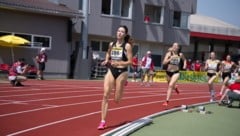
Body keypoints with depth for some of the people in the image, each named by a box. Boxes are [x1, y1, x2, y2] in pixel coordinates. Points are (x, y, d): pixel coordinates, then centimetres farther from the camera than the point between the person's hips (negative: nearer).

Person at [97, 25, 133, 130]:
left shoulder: (127, 46, -6)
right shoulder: (111, 44, 7)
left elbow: (130, 62, -10)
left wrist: (118, 63, -23)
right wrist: (106, 61, 8)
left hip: (121, 72, -3)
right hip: (111, 71, 3)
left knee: (117, 99, 5)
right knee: (105, 95, -12)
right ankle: (103, 121, -8)